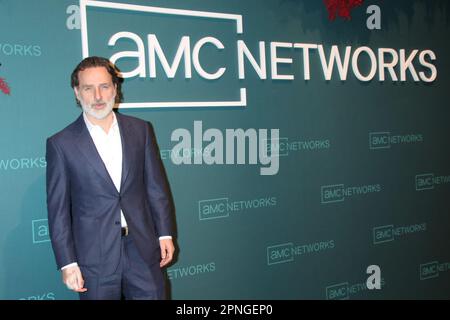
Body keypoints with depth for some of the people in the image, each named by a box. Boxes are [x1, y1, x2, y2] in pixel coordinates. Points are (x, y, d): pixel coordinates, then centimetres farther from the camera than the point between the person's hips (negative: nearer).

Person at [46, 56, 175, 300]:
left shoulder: (140, 130, 3)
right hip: (95, 256, -2)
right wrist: (67, 263, -6)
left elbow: (156, 186, 7)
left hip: (143, 248, 2)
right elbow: (58, 209, -4)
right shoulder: (61, 143, -5)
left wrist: (165, 233, 5)